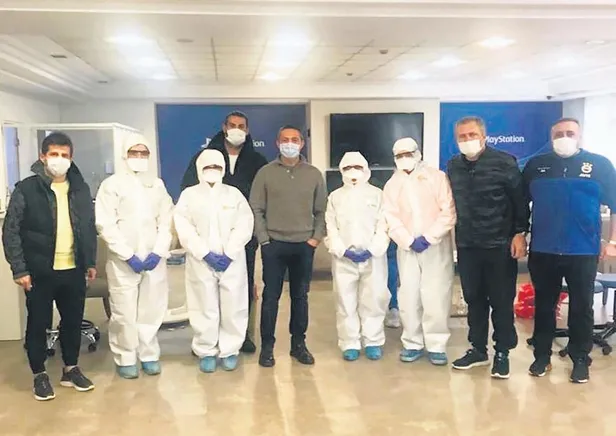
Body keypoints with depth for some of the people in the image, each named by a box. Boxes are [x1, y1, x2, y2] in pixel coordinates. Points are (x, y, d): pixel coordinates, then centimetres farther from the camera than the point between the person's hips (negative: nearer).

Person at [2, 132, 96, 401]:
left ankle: (71, 370, 30)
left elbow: (89, 228, 13)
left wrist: (91, 262, 10)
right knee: (38, 324, 8)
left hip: (73, 270, 4)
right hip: (40, 272, -3)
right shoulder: (27, 189, -7)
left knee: (73, 321, 13)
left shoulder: (80, 188, 5)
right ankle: (39, 375, 25)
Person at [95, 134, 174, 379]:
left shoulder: (158, 185, 14)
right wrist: (129, 255, -12)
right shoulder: (112, 184, 2)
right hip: (123, 260, -3)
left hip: (154, 259, 3)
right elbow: (105, 224, -6)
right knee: (124, 312, 0)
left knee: (152, 310, 5)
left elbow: (167, 221, 8)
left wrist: (158, 252, -6)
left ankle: (149, 355, 20)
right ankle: (125, 360, 15)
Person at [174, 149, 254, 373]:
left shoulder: (234, 194, 9)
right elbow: (184, 229, -4)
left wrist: (228, 255, -12)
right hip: (200, 261, -1)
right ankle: (206, 352, 16)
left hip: (232, 261, 1)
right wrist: (206, 254, -13)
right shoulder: (188, 194, 7)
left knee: (232, 308, 3)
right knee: (205, 309, 3)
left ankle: (230, 351, 16)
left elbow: (244, 226, -2)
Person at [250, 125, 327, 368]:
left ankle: (298, 344, 21)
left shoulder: (314, 174, 6)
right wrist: (263, 239, -6)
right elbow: (256, 209, 0)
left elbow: (321, 210, 8)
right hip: (274, 245, -1)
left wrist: (316, 237, -1)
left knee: (300, 296, 10)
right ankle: (267, 346, 14)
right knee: (271, 296, 3)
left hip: (304, 245, 2)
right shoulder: (265, 173, 1)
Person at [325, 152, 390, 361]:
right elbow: (330, 228, 4)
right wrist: (344, 251, -9)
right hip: (343, 258, 1)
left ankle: (373, 342, 13)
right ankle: (350, 344, 11)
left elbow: (383, 227, 1)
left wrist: (371, 251, -11)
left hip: (373, 257, -1)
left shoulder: (377, 194, 9)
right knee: (346, 301, 2)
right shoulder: (335, 196, 12)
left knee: (373, 300, 0)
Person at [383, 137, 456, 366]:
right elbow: (391, 219, 3)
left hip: (437, 246, -3)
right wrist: (409, 241, -11)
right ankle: (413, 343, 15)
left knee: (436, 297, -6)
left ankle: (436, 346, 6)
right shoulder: (392, 184, 12)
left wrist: (428, 238, -12)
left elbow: (448, 212, -5)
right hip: (407, 248, 3)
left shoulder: (437, 177, 3)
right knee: (408, 297, 2)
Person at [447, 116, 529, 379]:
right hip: (467, 246, 4)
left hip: (500, 244, -4)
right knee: (474, 299, 11)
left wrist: (520, 233, -9)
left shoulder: (504, 163, -8)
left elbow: (520, 200, -6)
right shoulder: (453, 167, 5)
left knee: (501, 301, 4)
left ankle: (502, 353, 18)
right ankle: (478, 349, 24)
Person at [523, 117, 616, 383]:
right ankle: (542, 356, 24)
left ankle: (581, 359, 22)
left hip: (583, 252, -1)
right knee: (543, 305, 11)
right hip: (543, 251, 2)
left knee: (581, 307, 8)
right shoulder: (536, 165, 6)